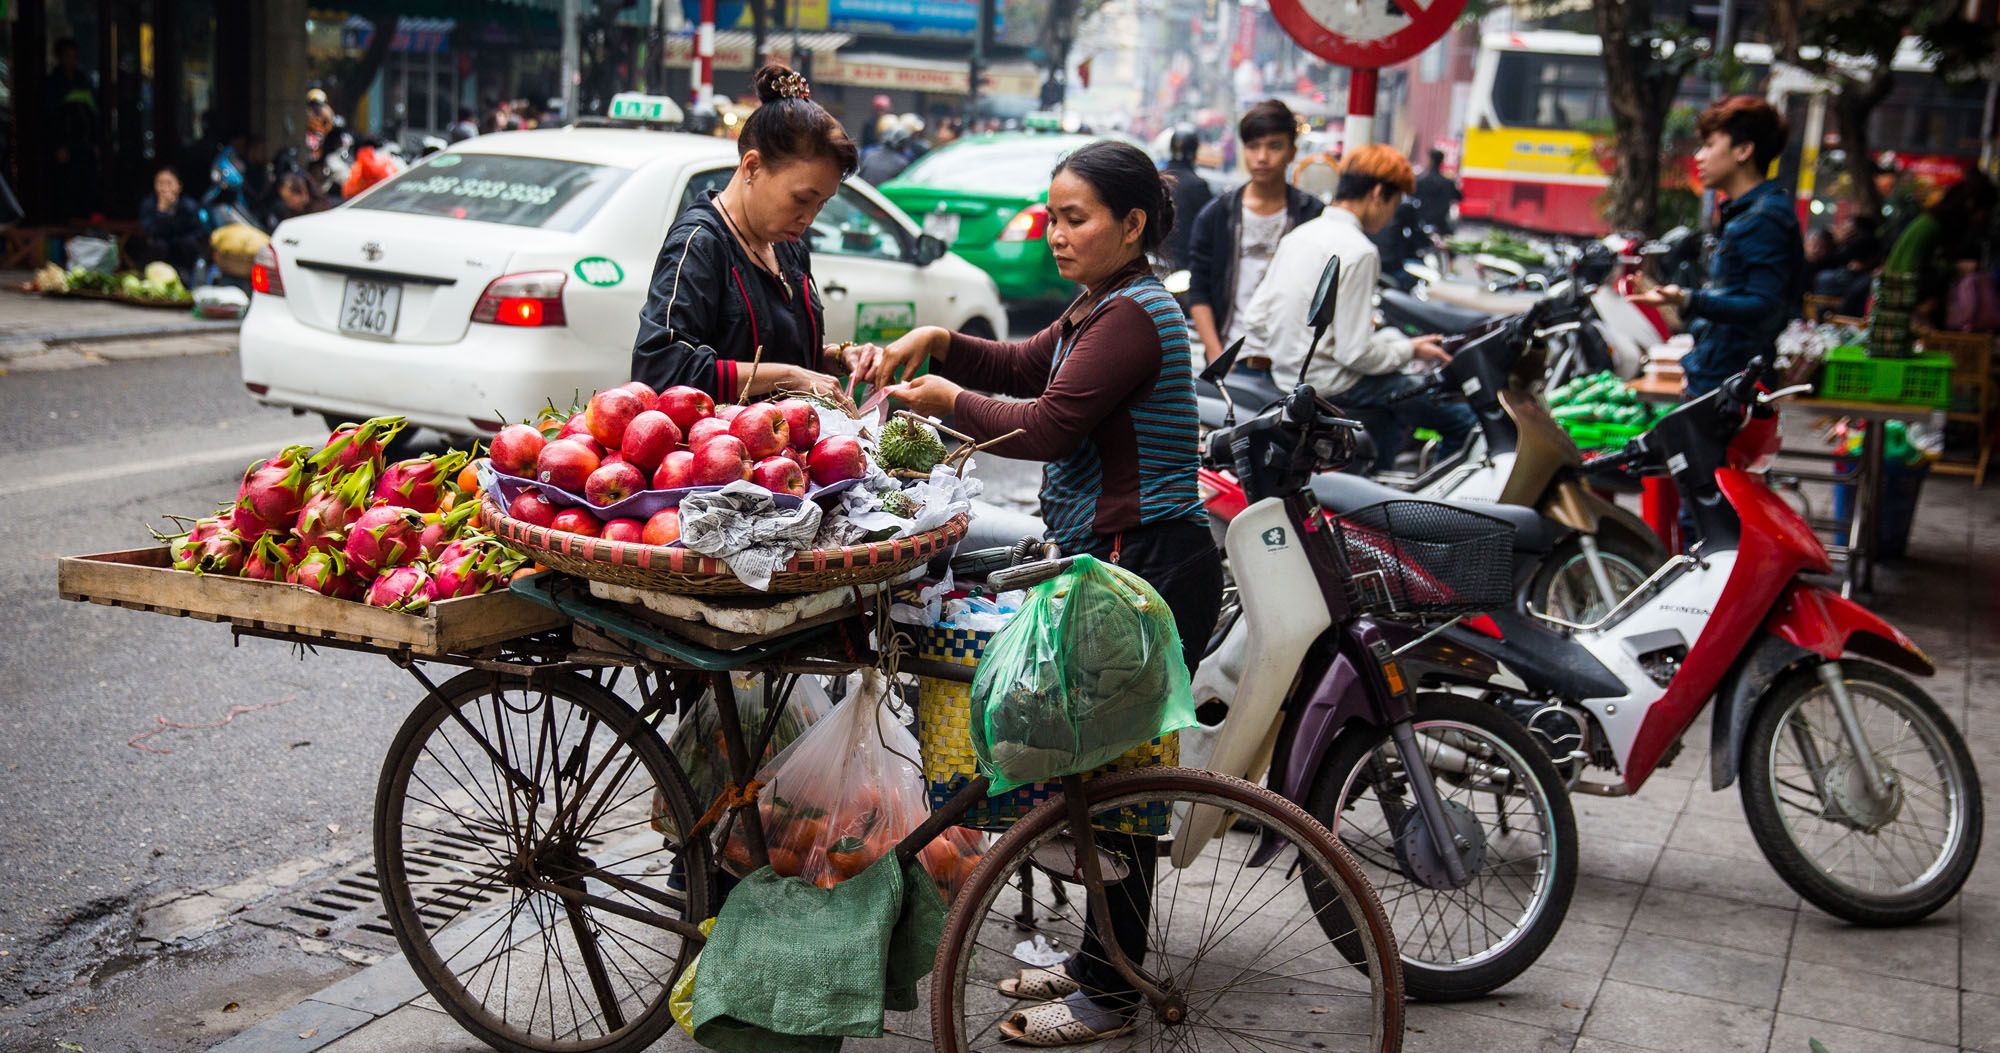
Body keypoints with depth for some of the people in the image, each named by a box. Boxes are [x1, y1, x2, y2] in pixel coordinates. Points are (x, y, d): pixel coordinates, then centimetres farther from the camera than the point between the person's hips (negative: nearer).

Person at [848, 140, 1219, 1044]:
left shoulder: (1135, 315, -16)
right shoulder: (1104, 307, 17)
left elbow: (1047, 424, -20)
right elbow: (1025, 367, 21)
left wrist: (950, 401, -6)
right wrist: (935, 343, 5)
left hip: (1149, 565, -11)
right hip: (1113, 561, 11)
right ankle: (1099, 958, 29)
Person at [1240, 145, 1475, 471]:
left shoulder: (1297, 236, 7)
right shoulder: (1358, 251, -18)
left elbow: (1255, 317, 9)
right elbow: (1355, 353, -20)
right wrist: (1411, 351, -5)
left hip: (1286, 377, 10)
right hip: (1332, 387, -9)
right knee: (1463, 419, -3)